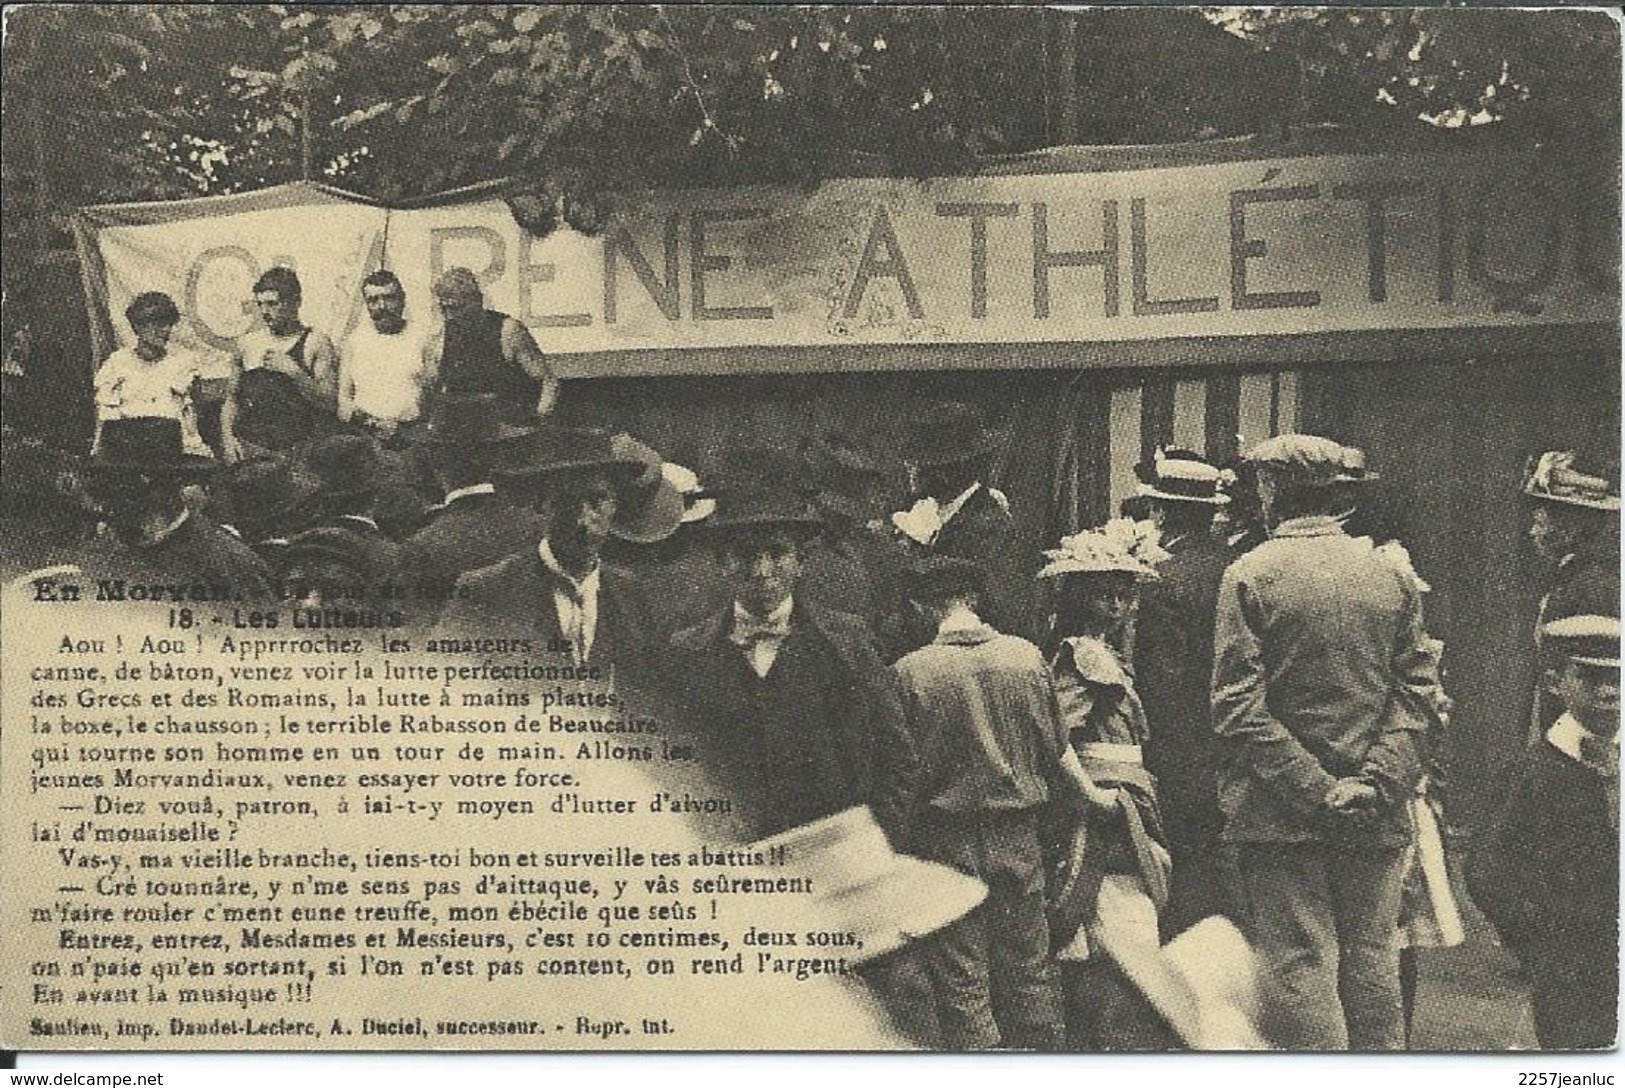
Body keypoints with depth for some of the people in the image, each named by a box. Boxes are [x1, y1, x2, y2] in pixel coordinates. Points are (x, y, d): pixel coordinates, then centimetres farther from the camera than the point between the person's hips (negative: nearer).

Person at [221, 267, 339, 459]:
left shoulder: (316, 343, 1)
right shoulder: (247, 344, 13)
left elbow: (330, 403, -6)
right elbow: (231, 399, 18)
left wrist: (294, 372, -14)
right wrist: (227, 438, 4)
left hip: (297, 450, -3)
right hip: (250, 449, 3)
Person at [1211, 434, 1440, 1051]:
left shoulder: (1249, 576, -6)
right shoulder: (1392, 576, 6)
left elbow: (1239, 705, -13)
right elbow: (1417, 693, 0)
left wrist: (1311, 786, -13)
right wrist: (1375, 781, -6)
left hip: (1282, 815, -4)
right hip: (1378, 819, 4)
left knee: (1302, 966, 0)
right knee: (1372, 960, 12)